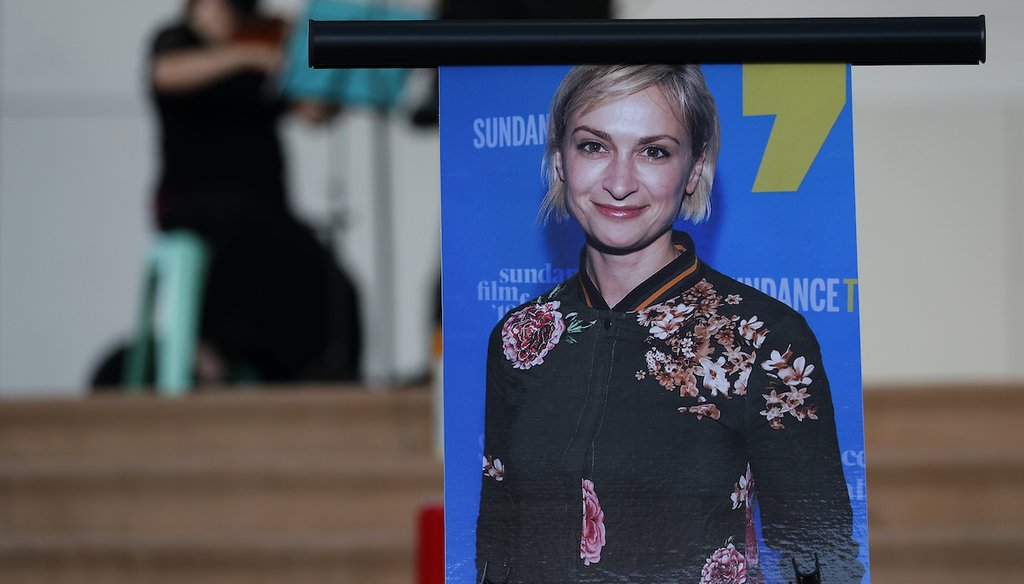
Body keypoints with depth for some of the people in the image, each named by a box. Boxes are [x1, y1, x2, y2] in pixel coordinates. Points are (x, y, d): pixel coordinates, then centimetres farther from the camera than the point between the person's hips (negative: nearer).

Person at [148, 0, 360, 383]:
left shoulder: (267, 44, 16)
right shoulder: (177, 42, 5)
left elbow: (315, 112, 6)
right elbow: (168, 74, -21)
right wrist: (247, 56, -30)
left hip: (264, 204, 4)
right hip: (193, 203, -4)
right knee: (244, 222, -37)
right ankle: (215, 348, -27)